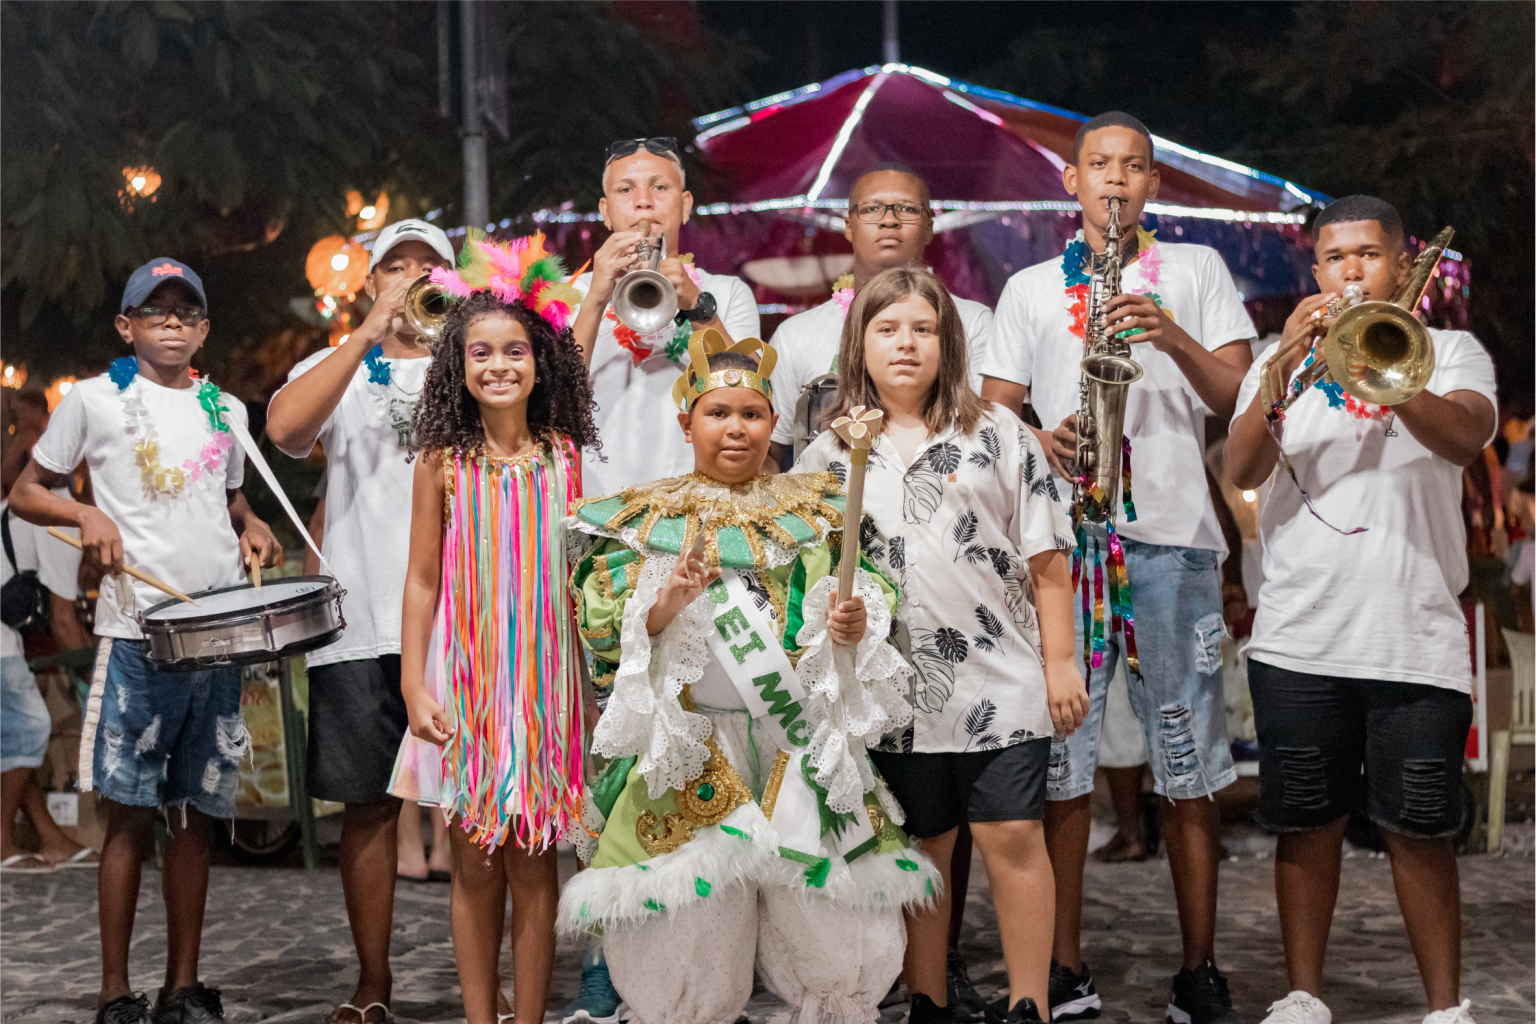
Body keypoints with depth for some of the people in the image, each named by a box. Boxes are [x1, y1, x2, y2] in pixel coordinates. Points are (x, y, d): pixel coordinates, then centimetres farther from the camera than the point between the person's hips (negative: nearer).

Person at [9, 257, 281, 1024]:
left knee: (195, 814, 8)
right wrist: (86, 515, -13)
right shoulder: (95, 399, 3)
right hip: (137, 633, -4)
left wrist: (250, 527, 7)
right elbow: (26, 491, 6)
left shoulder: (226, 410, 15)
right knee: (130, 814, -3)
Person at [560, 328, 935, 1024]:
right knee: (691, 933, 3)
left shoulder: (815, 511, 10)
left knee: (833, 928, 2)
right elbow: (601, 638, -2)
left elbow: (871, 611, 11)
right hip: (687, 757, -1)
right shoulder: (645, 520, 4)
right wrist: (665, 605, -19)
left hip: (806, 750, 2)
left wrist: (854, 626, -11)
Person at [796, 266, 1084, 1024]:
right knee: (918, 848, 11)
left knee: (1013, 837, -3)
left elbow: (1046, 559, 2)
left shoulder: (998, 434, 3)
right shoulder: (829, 454, 6)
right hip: (894, 692, 2)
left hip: (1001, 682, -1)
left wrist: (1059, 662, -2)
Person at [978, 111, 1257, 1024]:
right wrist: (1043, 442, -7)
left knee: (1189, 761, -1)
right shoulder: (1031, 288, 18)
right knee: (1059, 756, -2)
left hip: (1173, 536, -1)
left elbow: (1240, 399, 5)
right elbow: (993, 416, 14)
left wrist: (1174, 339, -11)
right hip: (1060, 534, 1)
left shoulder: (1197, 270, 15)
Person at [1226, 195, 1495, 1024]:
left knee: (1418, 829, -1)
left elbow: (1466, 438, -14)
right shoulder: (1285, 357, 13)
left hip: (1417, 637, -1)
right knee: (1306, 824, 5)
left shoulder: (1448, 351, 9)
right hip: (1299, 637, 2)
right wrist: (1280, 371, -19)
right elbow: (1240, 471, -4)